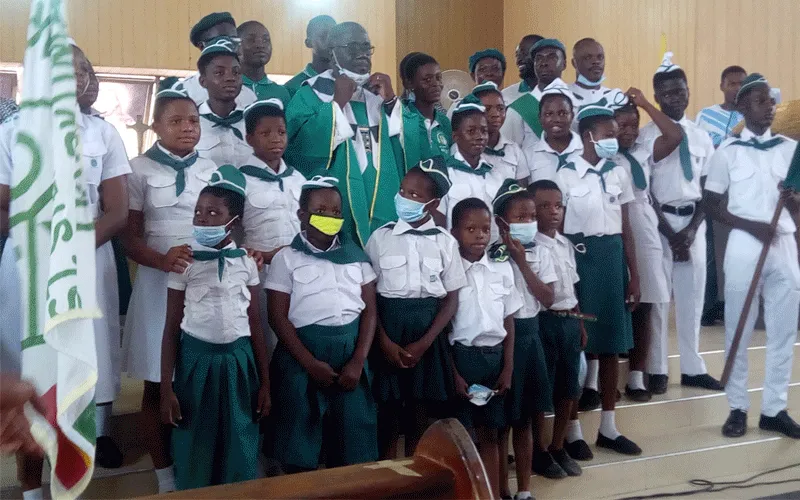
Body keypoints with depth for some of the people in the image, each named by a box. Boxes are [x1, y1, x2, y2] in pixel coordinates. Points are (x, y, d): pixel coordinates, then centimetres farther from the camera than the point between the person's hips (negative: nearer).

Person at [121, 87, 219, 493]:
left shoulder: (211, 170, 10)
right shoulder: (140, 169, 0)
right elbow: (130, 238, -4)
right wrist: (163, 260, -24)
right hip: (159, 281, -2)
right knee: (157, 386, 5)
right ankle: (165, 476, 18)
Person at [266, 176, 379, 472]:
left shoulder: (356, 256, 10)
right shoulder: (286, 259, 2)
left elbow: (370, 310, 7)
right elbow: (278, 317, -4)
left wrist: (358, 361, -6)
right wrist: (310, 363, -13)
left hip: (350, 352, 3)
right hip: (303, 354, -2)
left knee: (354, 442, 5)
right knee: (299, 445, 2)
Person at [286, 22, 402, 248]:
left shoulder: (379, 90, 15)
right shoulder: (313, 92, 1)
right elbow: (298, 143, -17)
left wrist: (391, 101, -6)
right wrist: (338, 103, -15)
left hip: (382, 205, 5)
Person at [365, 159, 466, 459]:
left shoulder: (445, 242, 1)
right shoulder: (381, 237, 1)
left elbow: (451, 299, 0)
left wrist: (423, 343, -10)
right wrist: (385, 341, -12)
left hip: (429, 332, 1)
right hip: (388, 328, 0)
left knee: (420, 418, 7)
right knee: (388, 417, 3)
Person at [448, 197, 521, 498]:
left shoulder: (502, 268, 4)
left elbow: (509, 322, 7)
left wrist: (508, 368, 1)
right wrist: (453, 372, -9)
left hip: (494, 356, 4)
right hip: (461, 356, -3)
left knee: (490, 434, 12)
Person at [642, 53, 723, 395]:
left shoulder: (701, 137, 7)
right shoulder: (646, 136, -5)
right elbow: (643, 192, -8)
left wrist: (691, 229, -7)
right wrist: (670, 232, -12)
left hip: (694, 222, 4)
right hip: (659, 223, -4)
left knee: (692, 296, 10)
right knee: (657, 296, 0)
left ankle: (692, 368, 22)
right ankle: (657, 369, 12)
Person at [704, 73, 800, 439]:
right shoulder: (727, 151, -1)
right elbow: (712, 204, -2)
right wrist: (752, 226, -15)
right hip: (744, 246, -3)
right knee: (738, 332, 4)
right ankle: (738, 408, 15)